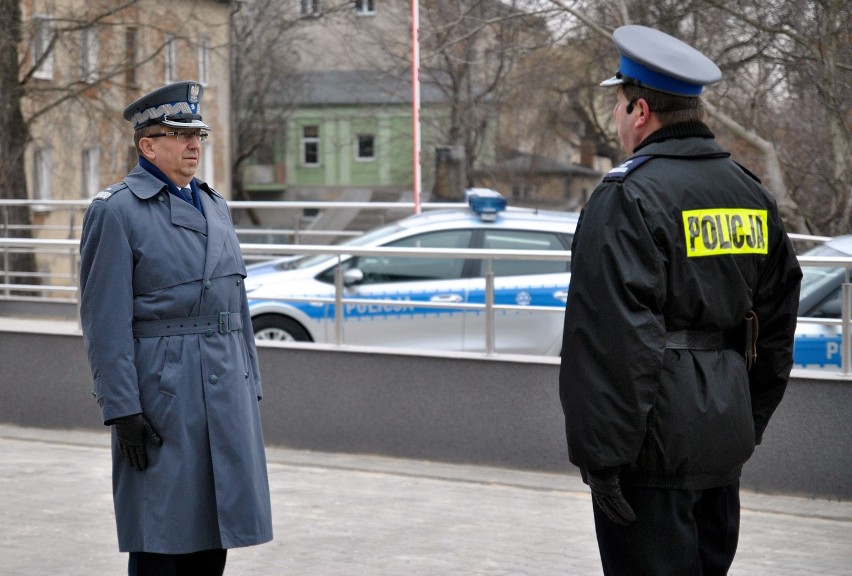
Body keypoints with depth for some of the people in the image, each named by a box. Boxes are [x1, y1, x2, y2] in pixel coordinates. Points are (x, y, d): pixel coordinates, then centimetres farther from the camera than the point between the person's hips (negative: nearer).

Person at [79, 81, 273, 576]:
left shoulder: (214, 206, 15)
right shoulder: (115, 211, -7)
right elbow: (106, 321, -12)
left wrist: (250, 388, 14)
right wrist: (123, 410, -16)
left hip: (226, 388, 7)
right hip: (162, 395, -7)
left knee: (215, 533, 10)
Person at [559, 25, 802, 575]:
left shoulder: (630, 196, -14)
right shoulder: (752, 195, 10)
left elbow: (614, 341, -21)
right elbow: (776, 329, 15)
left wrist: (602, 457, -18)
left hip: (657, 444, -8)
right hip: (726, 441, 8)